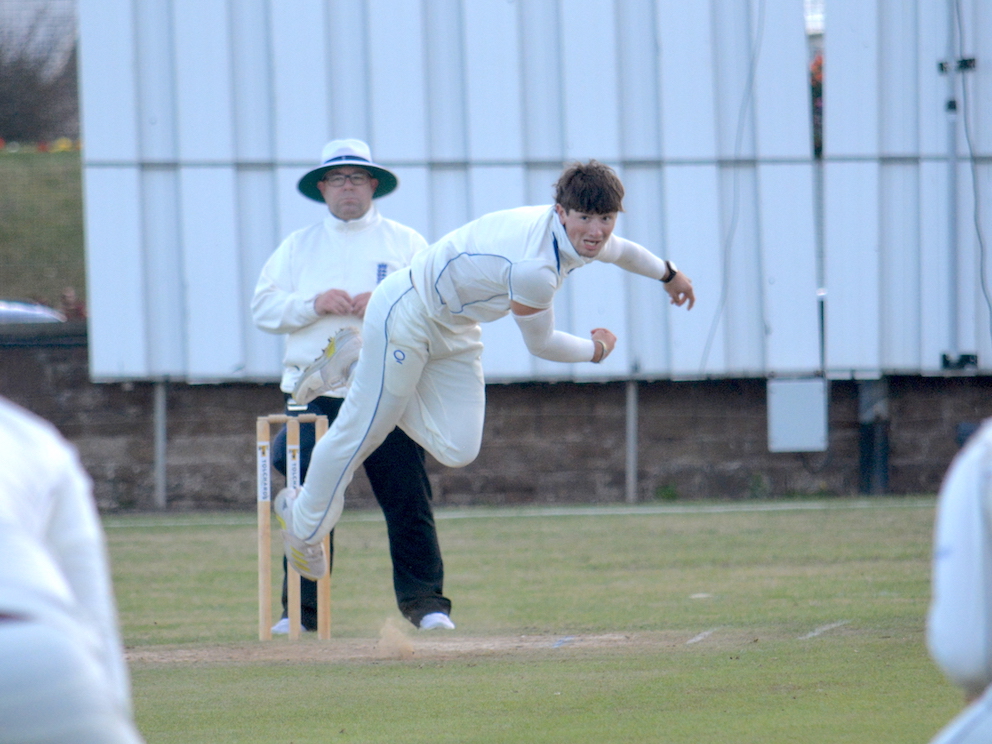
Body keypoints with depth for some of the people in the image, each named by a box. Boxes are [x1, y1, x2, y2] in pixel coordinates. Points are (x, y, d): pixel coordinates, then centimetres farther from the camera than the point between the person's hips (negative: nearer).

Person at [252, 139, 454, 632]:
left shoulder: (406, 244, 13)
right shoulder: (298, 247, 17)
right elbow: (264, 309, 7)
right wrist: (315, 304, -9)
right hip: (315, 395, 1)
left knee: (408, 499, -7)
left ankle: (424, 601, 0)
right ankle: (303, 608, 3)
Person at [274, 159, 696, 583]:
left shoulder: (581, 239, -8)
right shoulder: (534, 266, -36)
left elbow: (621, 251, 20)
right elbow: (540, 344, -19)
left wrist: (668, 274, 40)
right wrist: (597, 350, 0)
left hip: (454, 332, 9)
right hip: (406, 317, -9)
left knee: (457, 450, -2)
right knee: (362, 432, -1)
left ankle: (373, 385, 22)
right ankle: (303, 526, 21)